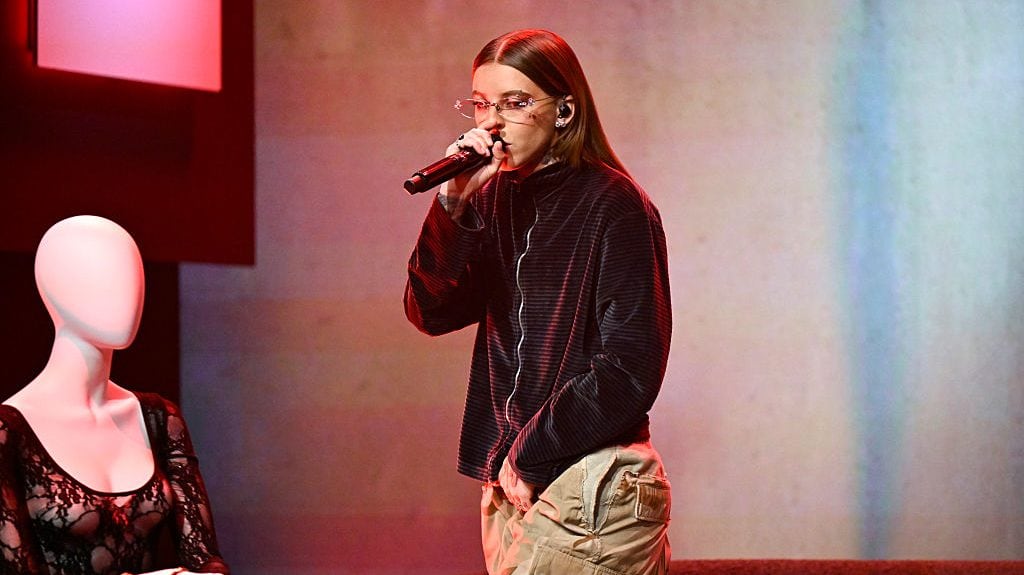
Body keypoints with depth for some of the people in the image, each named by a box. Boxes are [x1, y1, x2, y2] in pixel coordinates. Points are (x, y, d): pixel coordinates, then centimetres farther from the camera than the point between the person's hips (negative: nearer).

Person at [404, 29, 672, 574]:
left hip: (591, 492, -7)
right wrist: (454, 202, -11)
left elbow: (629, 370, -13)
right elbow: (431, 313, 1)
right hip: (511, 486, 7)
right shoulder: (497, 198, 10)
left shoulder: (615, 206, -9)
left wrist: (528, 456, -11)